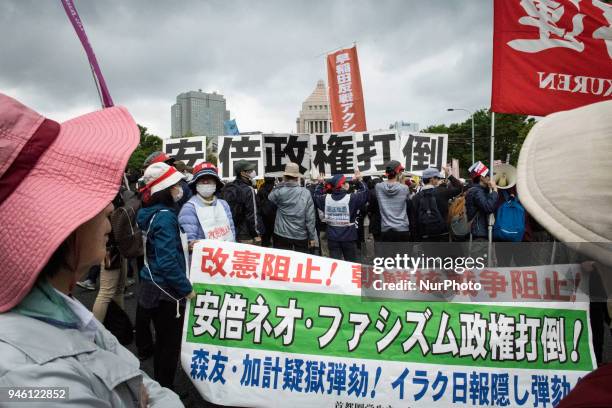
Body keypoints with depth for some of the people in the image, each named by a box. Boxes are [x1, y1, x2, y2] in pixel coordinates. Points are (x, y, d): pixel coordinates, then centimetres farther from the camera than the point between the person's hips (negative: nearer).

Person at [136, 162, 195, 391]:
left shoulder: (152, 212, 5)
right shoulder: (165, 216, -23)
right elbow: (167, 262, -27)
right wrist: (187, 288, -20)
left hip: (154, 287, 10)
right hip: (166, 290, -10)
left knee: (163, 340, 21)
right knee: (171, 343, 5)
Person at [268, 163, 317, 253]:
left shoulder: (279, 192, -11)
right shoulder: (306, 193, -9)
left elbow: (270, 198, 13)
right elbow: (310, 218, -9)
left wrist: (281, 184, 6)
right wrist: (312, 237, 0)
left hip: (282, 235, 0)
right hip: (301, 236, 0)